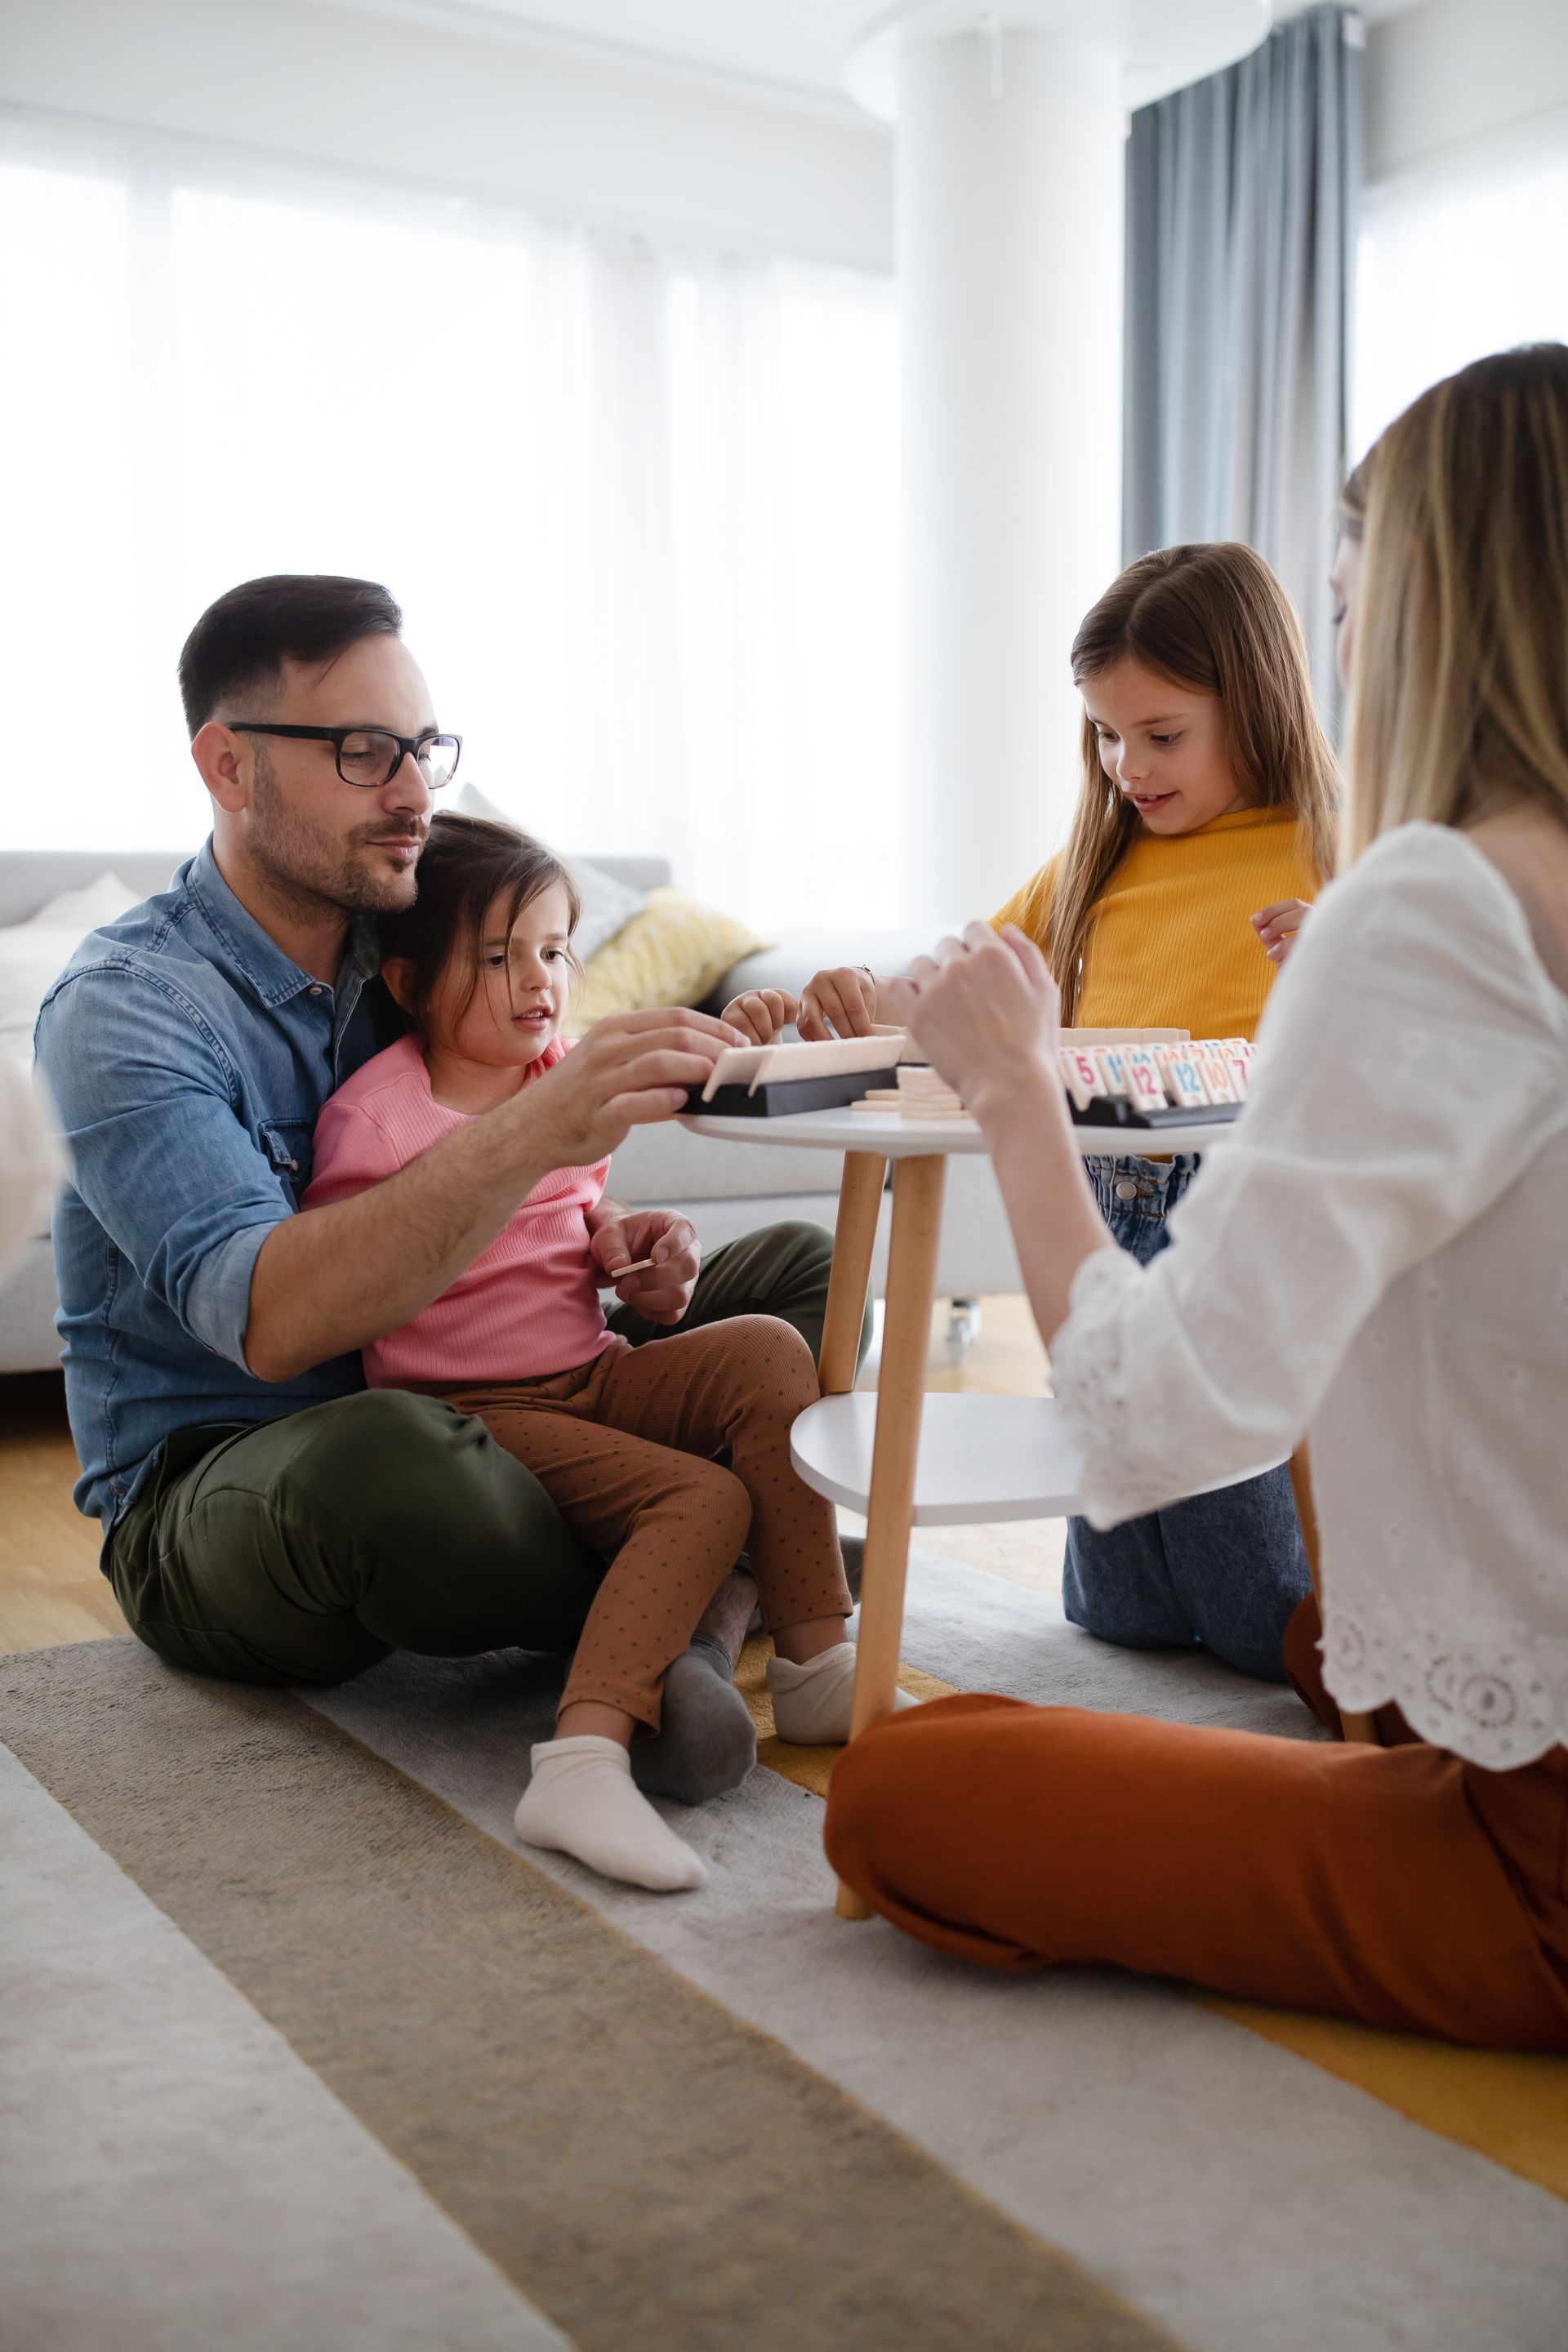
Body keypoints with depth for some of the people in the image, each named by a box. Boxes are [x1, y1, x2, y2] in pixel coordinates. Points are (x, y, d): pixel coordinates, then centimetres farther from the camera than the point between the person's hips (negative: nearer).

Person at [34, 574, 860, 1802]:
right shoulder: (121, 1005, -17)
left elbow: (506, 1229, 13)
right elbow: (267, 1319, -33)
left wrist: (611, 1246, -11)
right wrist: (529, 1135, -45)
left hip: (456, 1413, 7)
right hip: (206, 1493, -7)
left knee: (802, 1266, 1)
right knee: (392, 1453, -43)